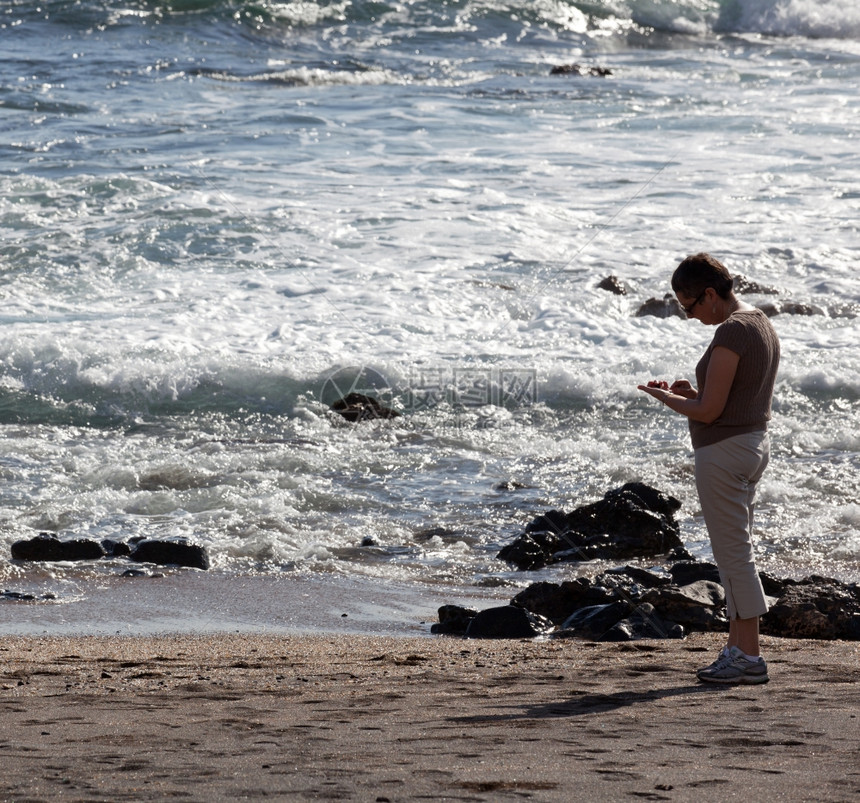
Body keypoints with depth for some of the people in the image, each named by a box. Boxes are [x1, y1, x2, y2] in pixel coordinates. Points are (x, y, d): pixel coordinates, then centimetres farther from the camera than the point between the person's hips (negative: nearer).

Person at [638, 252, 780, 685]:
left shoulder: (731, 333, -20)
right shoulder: (762, 325, 12)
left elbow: (709, 411, -21)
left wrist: (665, 397, -5)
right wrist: (690, 394, 11)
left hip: (723, 451, -10)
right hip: (754, 442, 10)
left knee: (733, 553, -5)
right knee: (735, 552, 15)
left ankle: (750, 657, -1)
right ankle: (737, 647, 18)